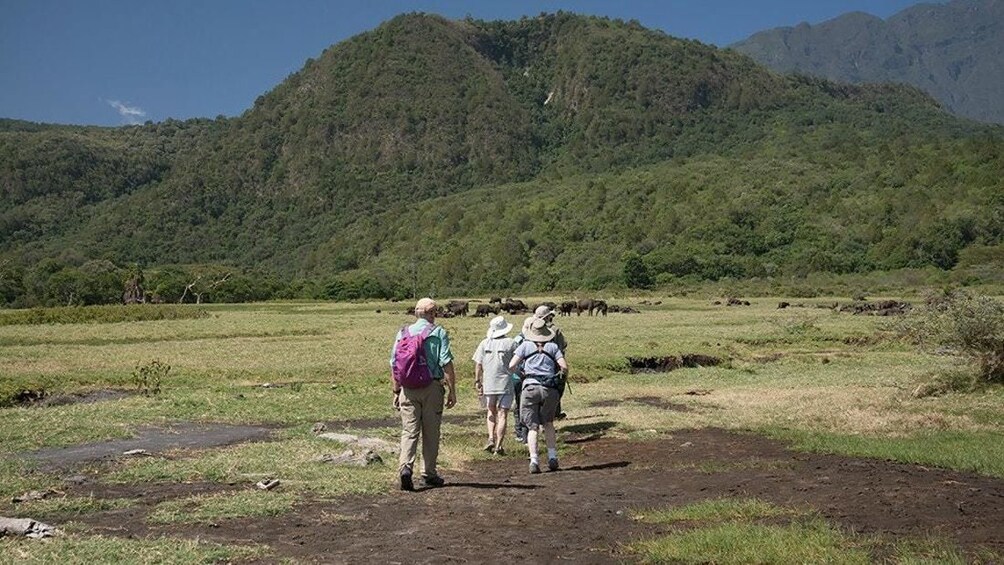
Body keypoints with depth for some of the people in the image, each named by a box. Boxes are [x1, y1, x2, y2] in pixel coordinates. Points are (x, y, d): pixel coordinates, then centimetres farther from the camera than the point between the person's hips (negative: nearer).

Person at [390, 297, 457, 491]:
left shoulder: (403, 332, 8)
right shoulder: (439, 333, -2)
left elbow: (394, 364, 8)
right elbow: (446, 363, -8)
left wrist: (396, 391, 14)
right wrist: (452, 390, -3)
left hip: (408, 387, 2)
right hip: (432, 387, -2)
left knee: (409, 430, 3)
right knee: (431, 433, 9)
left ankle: (405, 467, -17)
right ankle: (429, 473, 16)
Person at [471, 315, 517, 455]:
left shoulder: (484, 343, 3)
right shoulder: (510, 343, -3)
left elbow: (478, 365, 2)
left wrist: (477, 381, 8)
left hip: (488, 383, 3)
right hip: (505, 383, -2)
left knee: (491, 412, 20)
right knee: (502, 415, 2)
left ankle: (491, 439, 5)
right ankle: (498, 446, -2)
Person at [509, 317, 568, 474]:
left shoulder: (525, 345, 8)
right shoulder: (553, 346, 11)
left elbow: (511, 366, 0)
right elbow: (564, 367, 1)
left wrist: (518, 370, 22)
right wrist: (561, 374, 23)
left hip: (530, 387, -1)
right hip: (550, 389, 1)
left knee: (533, 427, 4)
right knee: (548, 424, 21)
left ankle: (534, 460, -11)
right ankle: (552, 458, 14)